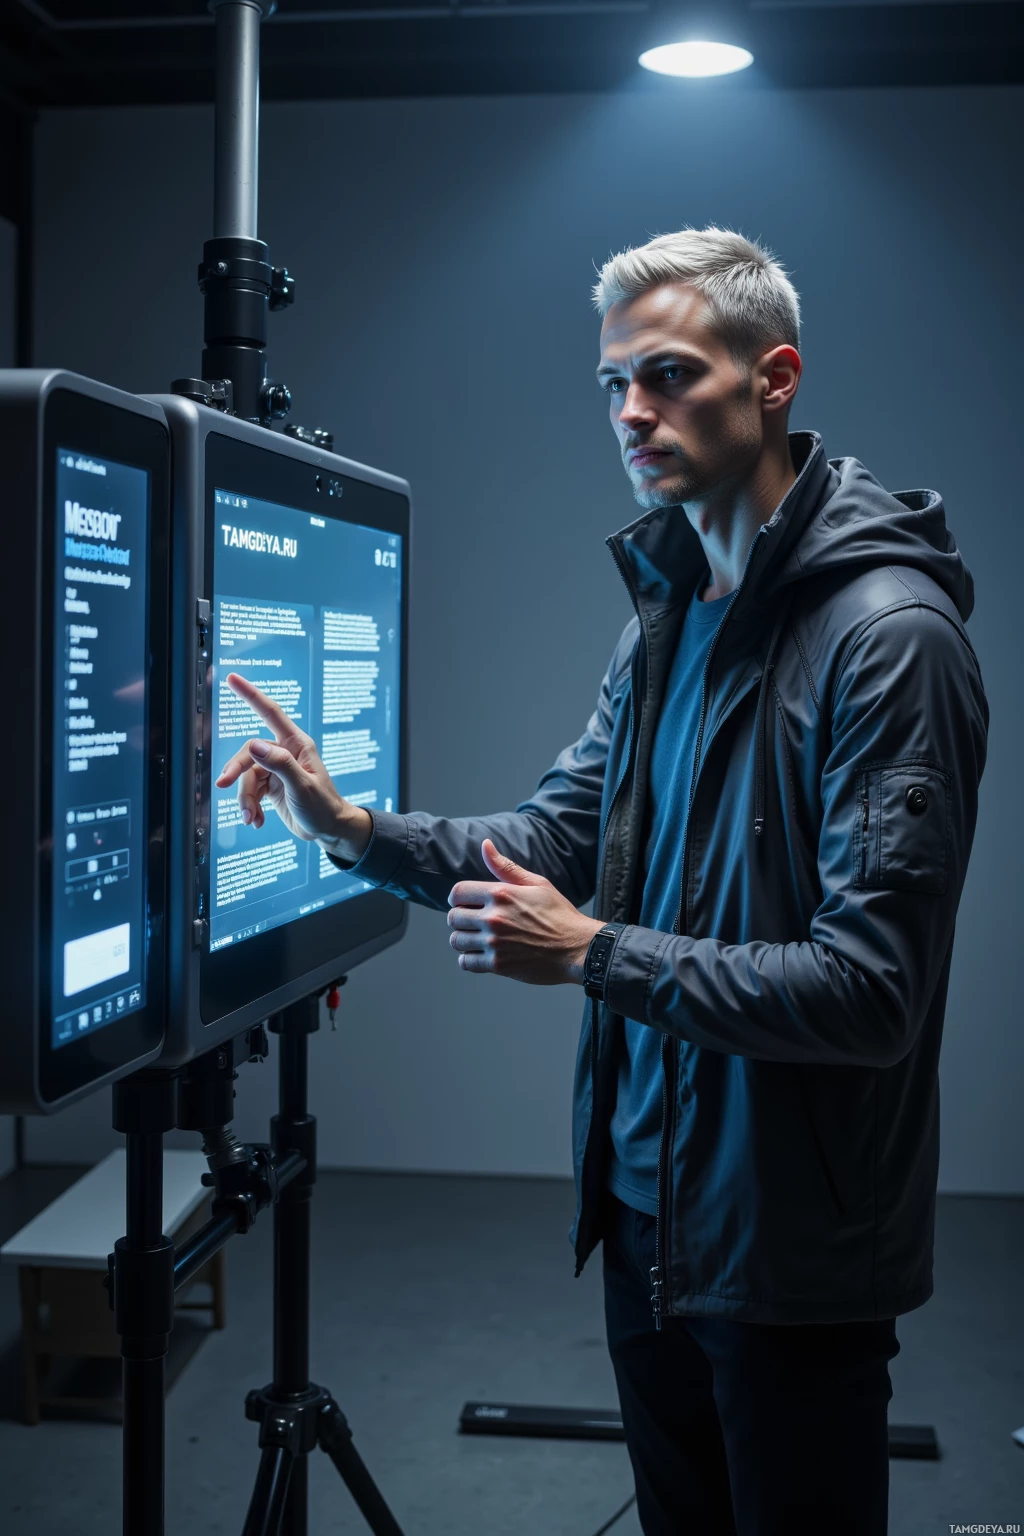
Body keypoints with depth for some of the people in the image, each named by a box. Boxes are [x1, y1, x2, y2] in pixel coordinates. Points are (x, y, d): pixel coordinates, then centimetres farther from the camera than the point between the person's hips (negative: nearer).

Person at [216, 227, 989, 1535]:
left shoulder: (887, 634, -20)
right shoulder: (669, 614, 7)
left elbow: (870, 988, -24)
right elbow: (557, 837, 8)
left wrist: (593, 955, -21)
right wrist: (353, 828, -6)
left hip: (793, 1247, -7)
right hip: (646, 1205, 8)